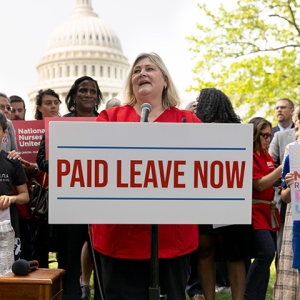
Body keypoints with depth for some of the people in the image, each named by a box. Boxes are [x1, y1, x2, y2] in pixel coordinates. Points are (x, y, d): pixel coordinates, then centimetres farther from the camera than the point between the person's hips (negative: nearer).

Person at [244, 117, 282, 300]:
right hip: (255, 211, -8)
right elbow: (259, 184, -16)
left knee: (267, 257, 6)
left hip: (269, 211, 8)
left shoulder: (267, 156, 16)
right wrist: (282, 168, -15)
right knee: (266, 253, -19)